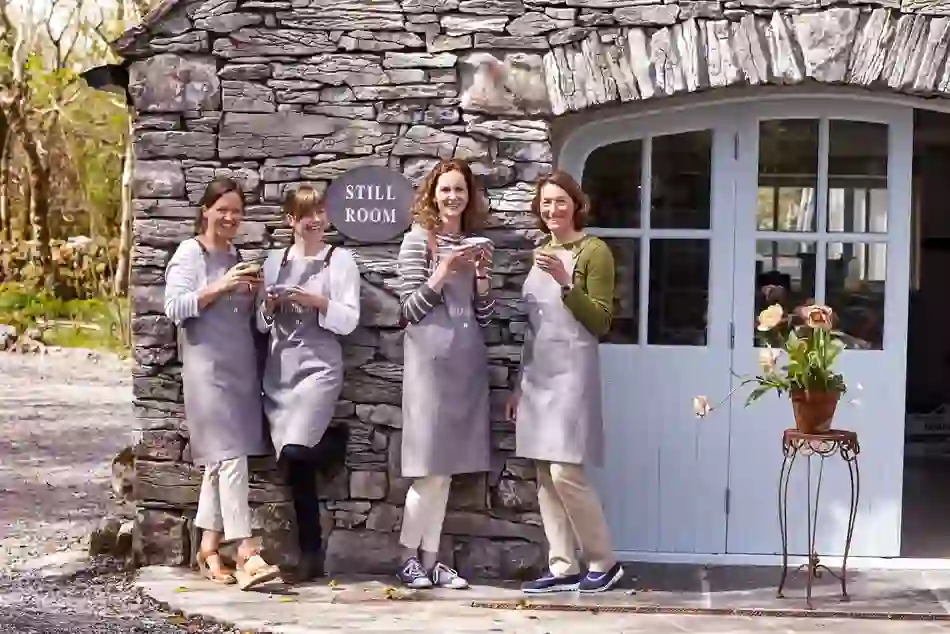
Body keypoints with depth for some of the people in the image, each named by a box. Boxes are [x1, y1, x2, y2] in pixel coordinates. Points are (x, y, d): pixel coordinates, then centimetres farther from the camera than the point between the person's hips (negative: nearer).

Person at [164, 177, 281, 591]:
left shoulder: (236, 255, 18)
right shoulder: (189, 254, -2)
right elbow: (175, 307, -12)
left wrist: (251, 294, 4)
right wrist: (220, 287, -20)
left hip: (241, 367, 7)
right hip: (207, 368, -7)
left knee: (219, 460, 9)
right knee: (229, 456, -14)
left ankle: (208, 549, 16)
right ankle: (246, 556, -19)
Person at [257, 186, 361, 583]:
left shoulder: (340, 260, 2)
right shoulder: (274, 261, 14)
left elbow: (348, 320, -5)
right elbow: (261, 325, 15)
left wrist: (314, 300, -18)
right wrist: (269, 306, -5)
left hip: (318, 368, -4)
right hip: (278, 373, 4)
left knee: (294, 454, -23)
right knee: (297, 467, 2)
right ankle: (310, 555, 13)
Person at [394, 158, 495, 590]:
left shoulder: (475, 244, 15)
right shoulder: (418, 239, -1)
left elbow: (484, 315, 13)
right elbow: (411, 310, -6)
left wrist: (482, 273, -2)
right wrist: (444, 271, -16)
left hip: (467, 360, 5)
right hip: (431, 359, -5)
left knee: (447, 465, 7)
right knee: (431, 466, -5)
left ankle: (431, 559, 12)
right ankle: (409, 557, 7)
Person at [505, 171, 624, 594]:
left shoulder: (594, 250, -4)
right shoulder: (541, 253, 17)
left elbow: (601, 322, -10)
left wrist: (565, 282, -21)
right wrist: (519, 384, 19)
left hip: (571, 371, -7)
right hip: (537, 372, 7)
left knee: (566, 472, -11)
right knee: (545, 475, 5)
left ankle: (604, 563, 3)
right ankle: (563, 568, 10)